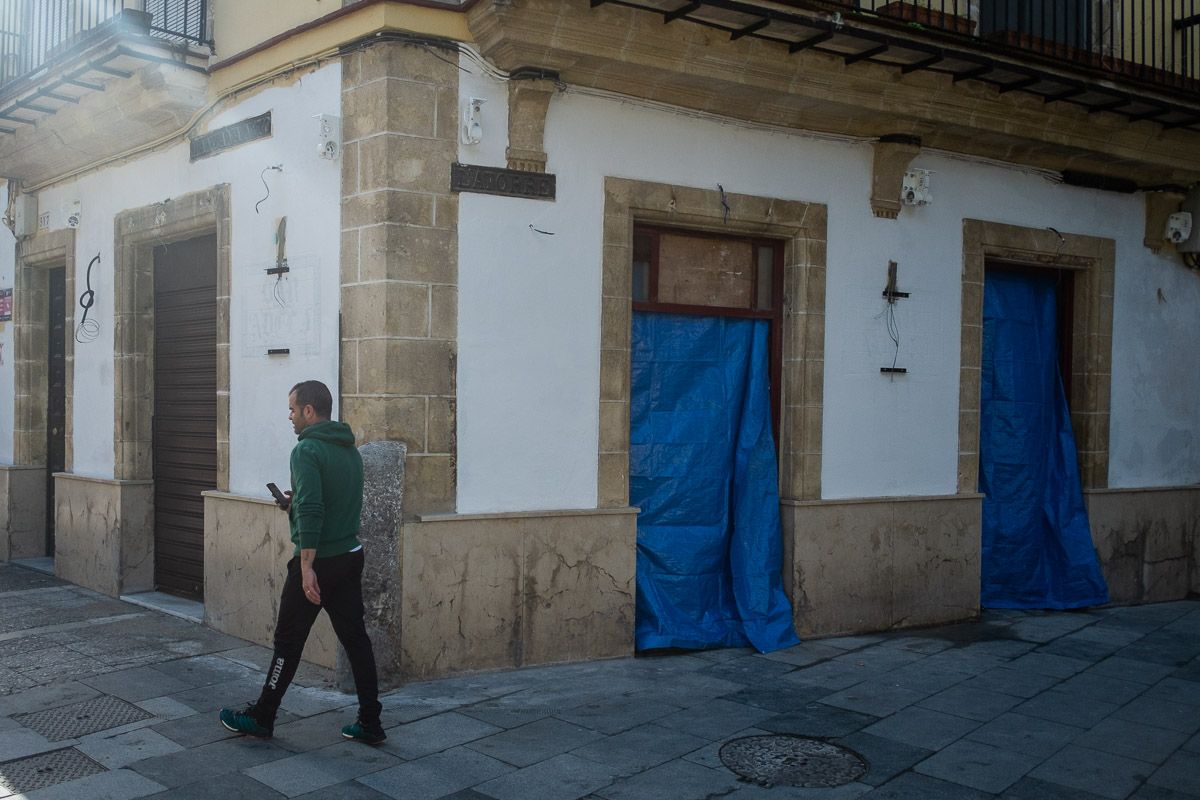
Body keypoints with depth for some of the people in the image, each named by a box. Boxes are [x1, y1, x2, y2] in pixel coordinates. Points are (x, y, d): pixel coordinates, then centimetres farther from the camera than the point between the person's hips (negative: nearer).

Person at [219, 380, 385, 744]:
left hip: (318, 562, -8)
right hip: (351, 556, 8)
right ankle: (370, 724, 11)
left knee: (288, 641, 6)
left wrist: (307, 568, -26)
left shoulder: (307, 450, -15)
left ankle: (261, 718, 21)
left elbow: (311, 512, -25)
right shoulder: (350, 450, 12)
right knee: (355, 639, 9)